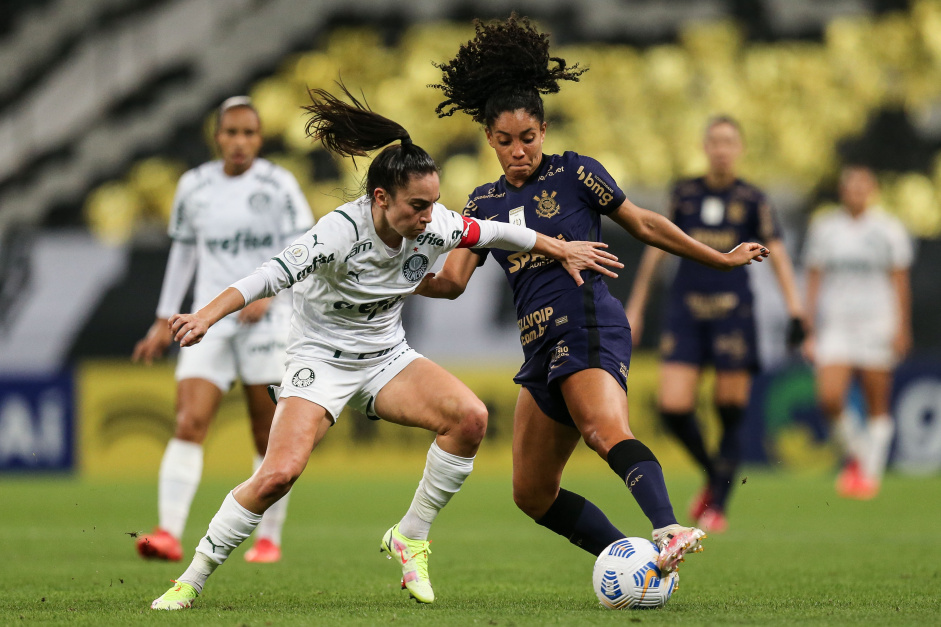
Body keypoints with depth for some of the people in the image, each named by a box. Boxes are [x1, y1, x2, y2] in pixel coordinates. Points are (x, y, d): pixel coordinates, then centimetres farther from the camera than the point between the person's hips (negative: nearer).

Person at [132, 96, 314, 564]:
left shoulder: (278, 185, -2)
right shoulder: (193, 186, 8)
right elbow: (183, 251, 17)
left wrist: (268, 291, -21)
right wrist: (165, 320, 17)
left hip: (266, 319, -2)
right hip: (210, 319, 2)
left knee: (268, 434, 0)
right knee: (189, 423, -14)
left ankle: (269, 538, 13)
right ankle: (169, 533, -23)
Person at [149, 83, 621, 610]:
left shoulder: (433, 226, -12)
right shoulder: (342, 231, -28)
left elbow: (496, 233, 6)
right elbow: (276, 274, -36)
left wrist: (564, 250, 17)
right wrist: (208, 315, -49)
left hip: (387, 358, 5)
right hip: (322, 360, -5)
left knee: (471, 417, -21)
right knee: (279, 473, -24)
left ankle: (410, 538, -3)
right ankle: (192, 580, -6)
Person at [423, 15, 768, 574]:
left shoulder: (573, 174, 3)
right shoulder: (485, 204, 16)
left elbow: (643, 224, 12)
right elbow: (452, 281, 7)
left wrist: (721, 259, 17)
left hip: (588, 327, -7)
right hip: (541, 348, 7)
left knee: (606, 430, -35)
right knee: (533, 493, 7)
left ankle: (670, 533, -57)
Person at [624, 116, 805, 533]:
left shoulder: (752, 200, 5)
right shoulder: (684, 194, 9)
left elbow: (777, 254, 2)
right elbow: (656, 249, 15)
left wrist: (795, 310, -9)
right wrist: (635, 307, 14)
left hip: (733, 313, -1)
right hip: (685, 312, 1)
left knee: (731, 415, -4)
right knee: (672, 406, -11)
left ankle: (718, 506, 9)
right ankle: (712, 475, 15)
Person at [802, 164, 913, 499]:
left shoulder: (889, 229, 3)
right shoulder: (823, 227, 8)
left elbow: (900, 282, 4)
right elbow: (814, 280, 10)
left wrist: (902, 329, -3)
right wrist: (809, 329, 6)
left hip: (877, 323, -1)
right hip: (834, 324, 1)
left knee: (877, 406, -1)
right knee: (830, 397, -14)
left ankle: (871, 471, 11)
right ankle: (855, 450, 11)